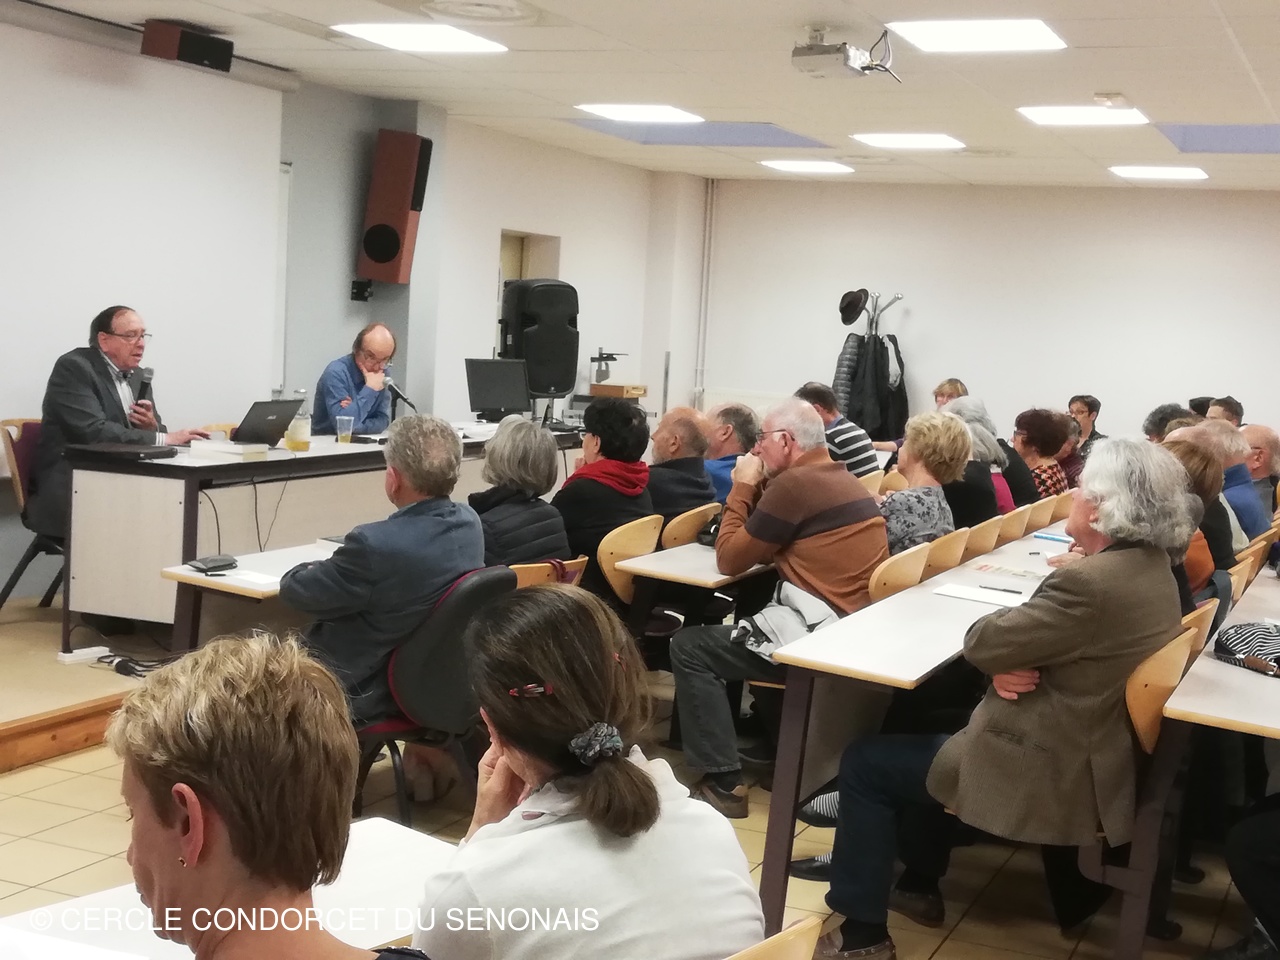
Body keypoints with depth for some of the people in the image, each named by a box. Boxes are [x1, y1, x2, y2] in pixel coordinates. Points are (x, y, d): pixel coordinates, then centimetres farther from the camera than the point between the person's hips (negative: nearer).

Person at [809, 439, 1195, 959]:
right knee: (934, 724, 29)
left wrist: (1005, 640, 1)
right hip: (1091, 753, 10)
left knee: (864, 762, 4)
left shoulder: (1091, 583, -29)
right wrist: (1009, 665, -12)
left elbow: (981, 643, -21)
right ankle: (919, 887, 39)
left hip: (1050, 774, -10)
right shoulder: (1151, 567, 2)